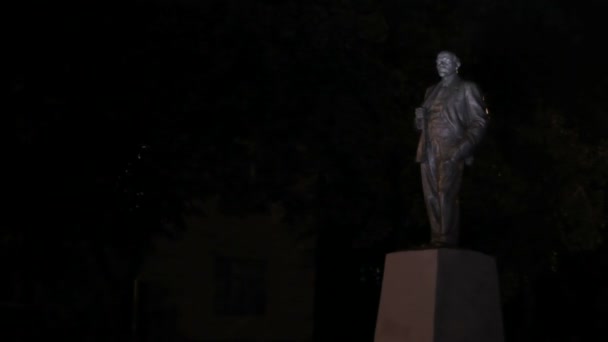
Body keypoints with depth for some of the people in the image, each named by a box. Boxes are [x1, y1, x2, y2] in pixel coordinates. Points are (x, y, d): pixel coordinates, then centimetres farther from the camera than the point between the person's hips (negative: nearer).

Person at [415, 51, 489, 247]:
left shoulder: (466, 89, 8)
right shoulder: (432, 91, 24)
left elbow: (480, 121, 0)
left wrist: (464, 146, -14)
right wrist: (420, 118, 3)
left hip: (450, 149, -5)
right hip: (429, 150, 6)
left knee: (446, 194, -18)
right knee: (431, 197, -2)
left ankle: (447, 242, -20)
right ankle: (437, 241, -2)